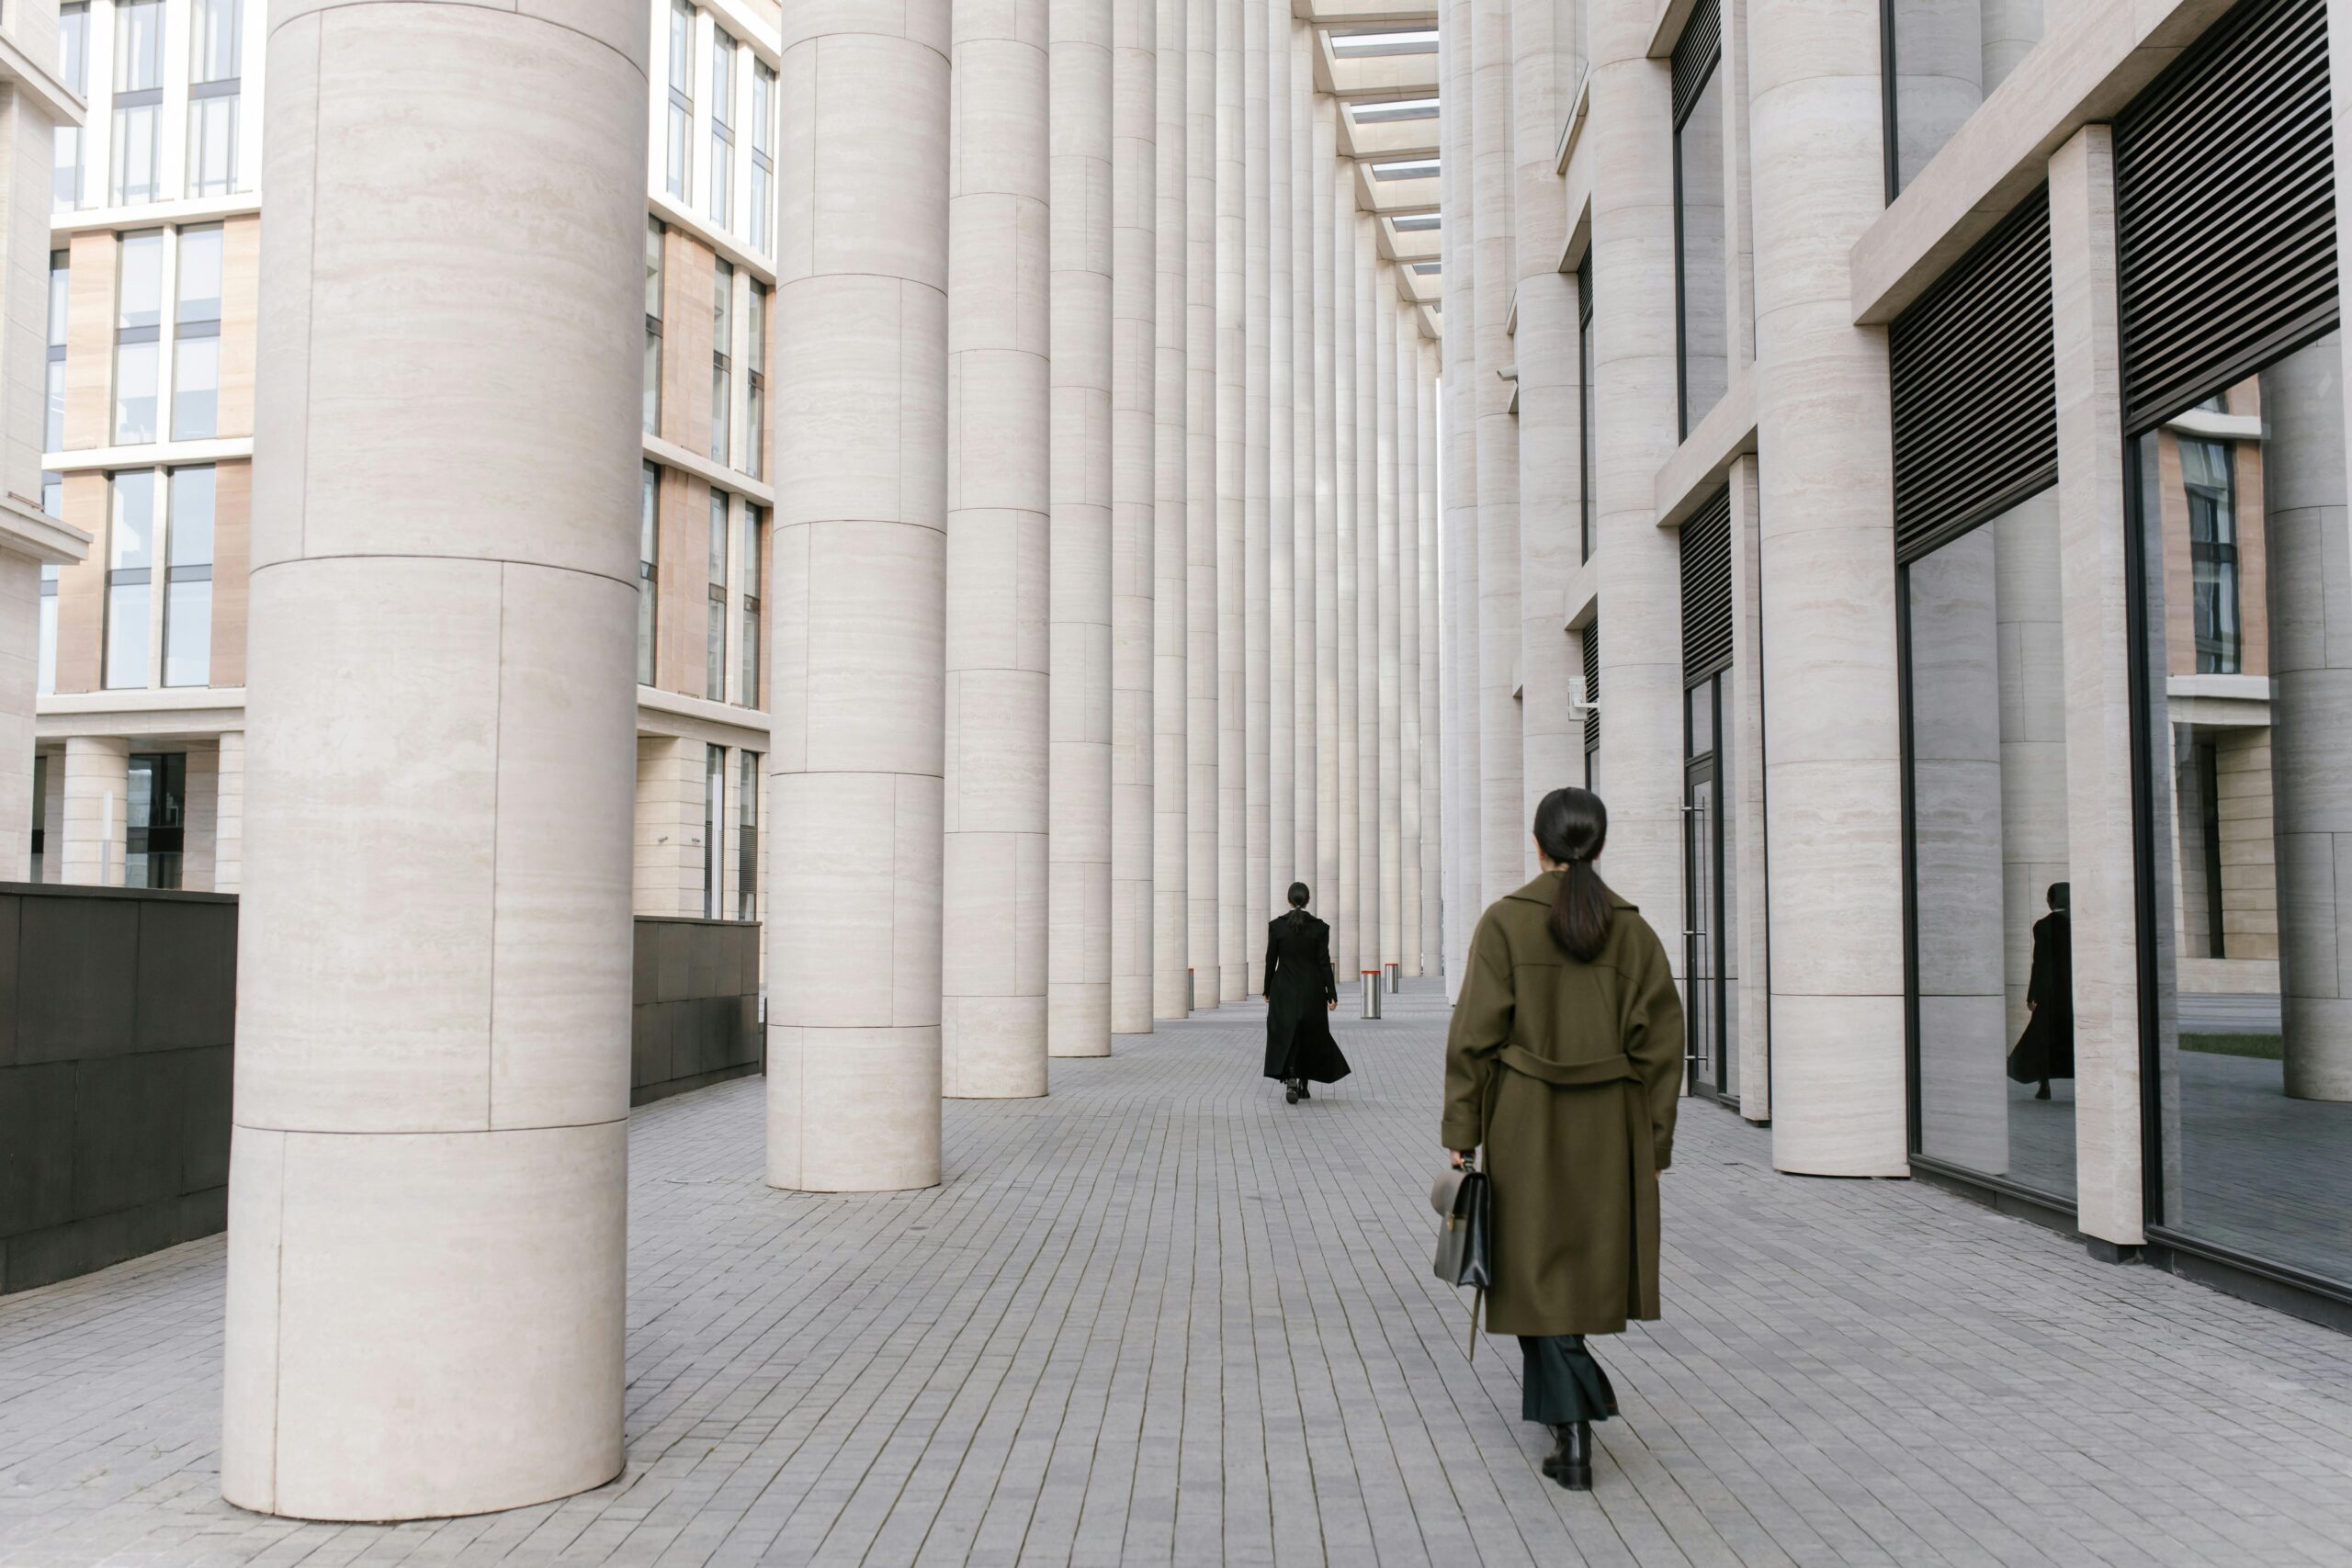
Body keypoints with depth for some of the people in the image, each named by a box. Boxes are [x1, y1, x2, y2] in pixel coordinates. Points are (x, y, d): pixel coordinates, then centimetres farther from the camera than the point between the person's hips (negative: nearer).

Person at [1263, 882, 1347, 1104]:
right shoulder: (1320, 927, -6)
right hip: (1312, 991, 1)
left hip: (1284, 990, -1)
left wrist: (1267, 990, 10)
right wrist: (1332, 995, -4)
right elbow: (1324, 963, -7)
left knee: (1286, 1036, 3)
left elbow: (1271, 961, -1)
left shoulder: (1276, 925, -6)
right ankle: (1303, 1086, 22)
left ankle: (1291, 1079, -21)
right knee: (1309, 1036, 16)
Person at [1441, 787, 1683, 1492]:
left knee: (1539, 1268, 4)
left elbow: (1476, 1032, -10)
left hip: (1524, 1120, -3)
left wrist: (1461, 1133, -4)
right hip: (1607, 1127, 3)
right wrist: (1651, 1145, 5)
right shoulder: (1633, 928, 1)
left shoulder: (1506, 919, -7)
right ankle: (1555, 1393, 35)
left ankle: (1574, 1432, -7)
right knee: (1584, 1262, 20)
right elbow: (1660, 1042, -1)